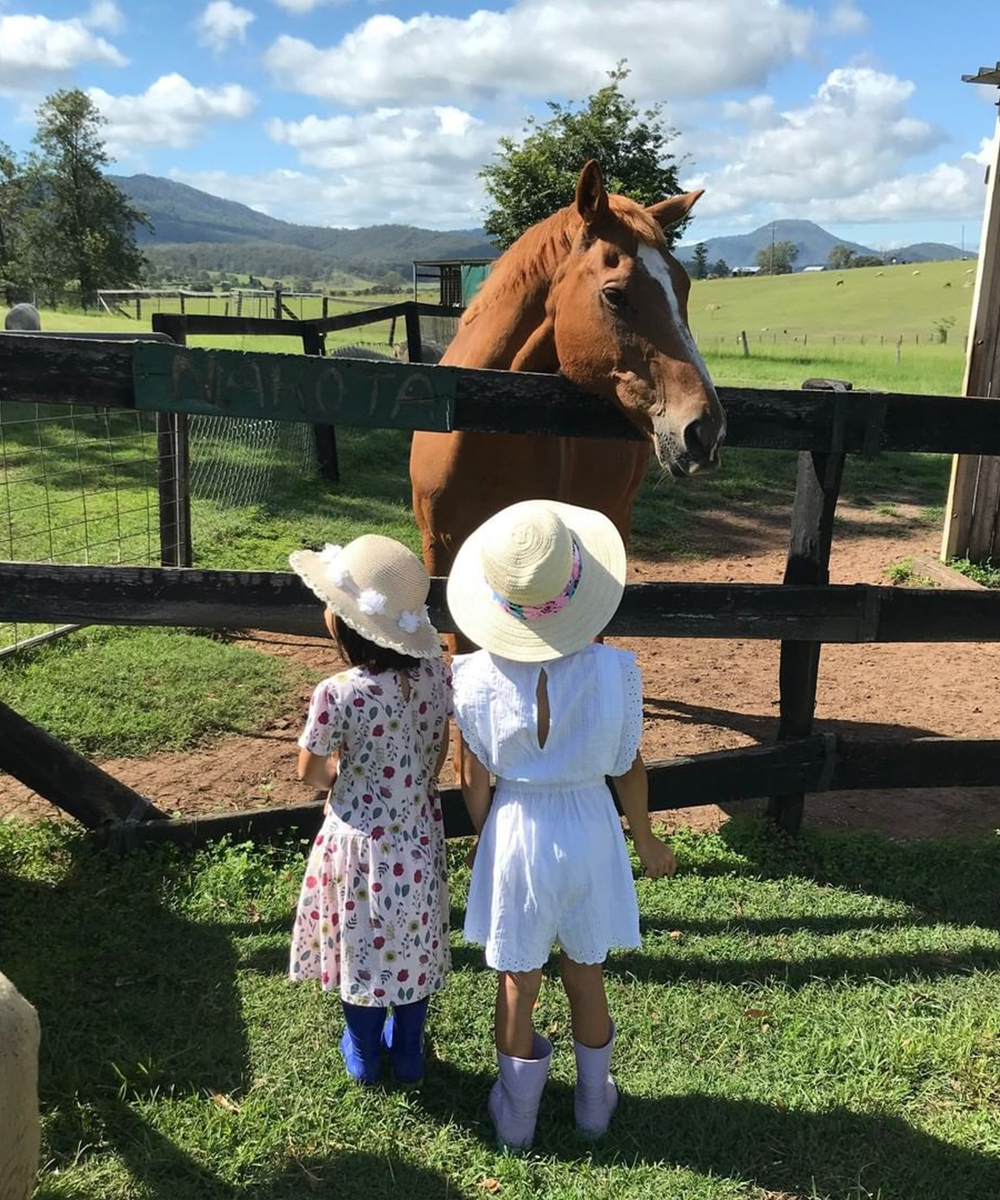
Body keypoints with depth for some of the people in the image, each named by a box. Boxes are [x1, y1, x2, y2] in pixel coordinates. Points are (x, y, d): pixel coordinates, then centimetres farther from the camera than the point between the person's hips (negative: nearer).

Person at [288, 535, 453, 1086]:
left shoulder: (337, 694, -28)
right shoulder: (435, 673, -16)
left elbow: (309, 772, -12)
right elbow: (440, 752, -1)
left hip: (360, 843, -3)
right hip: (419, 838, 4)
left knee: (362, 944, 20)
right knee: (413, 942, 23)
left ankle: (364, 1056, 43)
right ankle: (408, 1054, 43)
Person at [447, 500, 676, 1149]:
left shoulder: (477, 676, -21)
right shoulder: (614, 670, -22)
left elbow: (475, 777, -7)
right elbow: (628, 766, -8)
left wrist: (481, 837, 13)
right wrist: (645, 839, 10)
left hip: (517, 832, 0)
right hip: (590, 831, 1)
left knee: (518, 983, 19)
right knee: (586, 973, 23)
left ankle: (516, 1116, 39)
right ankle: (594, 1102, 44)